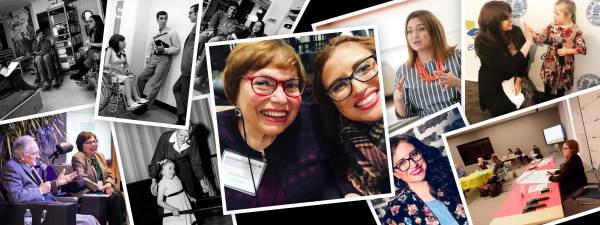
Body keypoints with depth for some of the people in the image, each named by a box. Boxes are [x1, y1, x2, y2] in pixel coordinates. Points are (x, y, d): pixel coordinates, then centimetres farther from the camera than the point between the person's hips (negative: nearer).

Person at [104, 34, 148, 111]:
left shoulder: (122, 52, 11)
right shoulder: (110, 50, -8)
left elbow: (126, 63, 24)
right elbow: (106, 65, -19)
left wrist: (127, 68, 1)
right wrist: (120, 69, -20)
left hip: (121, 73, 6)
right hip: (112, 75, -6)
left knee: (131, 79, -24)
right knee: (128, 79, -30)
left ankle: (137, 98, -35)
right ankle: (129, 102, -39)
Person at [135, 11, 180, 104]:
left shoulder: (171, 32, -3)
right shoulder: (155, 33, 13)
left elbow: (176, 49, -4)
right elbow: (150, 45, 21)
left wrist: (164, 50, -14)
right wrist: (148, 57, 9)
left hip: (164, 59, -6)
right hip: (153, 58, 6)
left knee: (155, 84, -8)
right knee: (140, 77, 1)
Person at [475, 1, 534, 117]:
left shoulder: (516, 32, -5)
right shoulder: (483, 43, -22)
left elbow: (524, 58, 2)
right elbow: (509, 66, -27)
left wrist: (519, 80, -11)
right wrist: (529, 40, -24)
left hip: (515, 81, 5)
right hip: (494, 89, -5)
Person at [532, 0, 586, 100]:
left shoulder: (576, 30, -17)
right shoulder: (552, 26, -8)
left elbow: (582, 48, -14)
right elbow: (542, 39, -2)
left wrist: (567, 51, -24)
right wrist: (533, 35, -20)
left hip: (564, 65, -3)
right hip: (550, 63, 3)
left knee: (561, 87, 15)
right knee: (547, 84, 18)